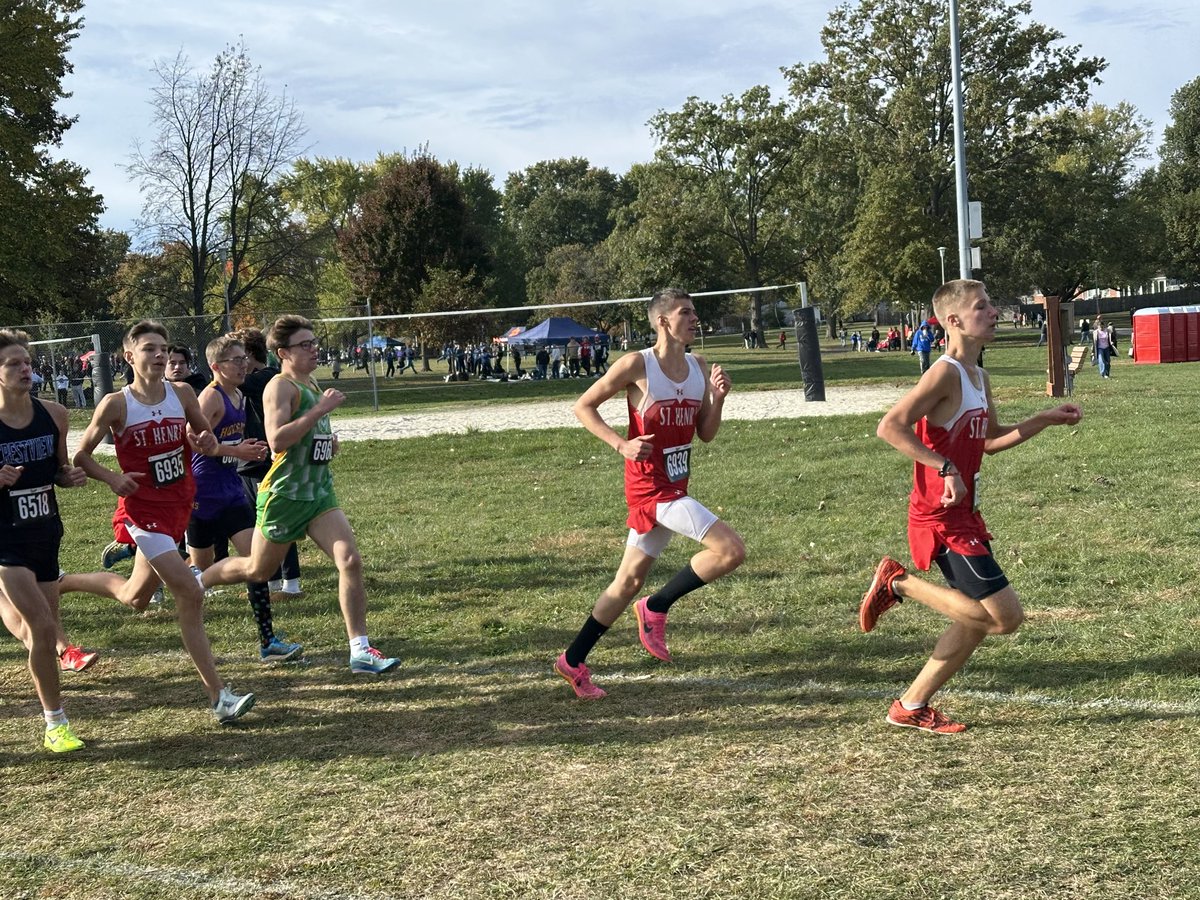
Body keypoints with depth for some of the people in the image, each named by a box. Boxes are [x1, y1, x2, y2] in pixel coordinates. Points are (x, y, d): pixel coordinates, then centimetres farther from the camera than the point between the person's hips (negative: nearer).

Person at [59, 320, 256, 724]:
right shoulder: (115, 405, -11)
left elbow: (207, 438, 13)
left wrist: (206, 443, -11)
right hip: (143, 511, -6)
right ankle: (219, 697, -9)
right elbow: (81, 455, -2)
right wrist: (112, 478, -19)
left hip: (178, 507, 6)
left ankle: (60, 583, 46)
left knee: (134, 599, 19)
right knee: (191, 595, -16)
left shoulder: (182, 394, 1)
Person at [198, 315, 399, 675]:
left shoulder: (311, 385, 13)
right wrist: (320, 410, -28)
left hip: (320, 493, 7)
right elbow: (277, 441, -29)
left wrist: (329, 442, 11)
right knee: (258, 570, 11)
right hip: (284, 496, -7)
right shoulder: (280, 386, -14)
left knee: (350, 561, -10)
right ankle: (196, 581, 40)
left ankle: (360, 650, -8)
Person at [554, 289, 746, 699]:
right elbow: (583, 406, -6)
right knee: (731, 549, -18)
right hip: (650, 485, -8)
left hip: (674, 486, 8)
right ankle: (656, 608, 0)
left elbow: (706, 434, 11)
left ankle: (573, 661, 25)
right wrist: (621, 445, -18)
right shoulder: (637, 365, -12)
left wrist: (718, 398, -7)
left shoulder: (697, 366, 8)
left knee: (629, 580, 14)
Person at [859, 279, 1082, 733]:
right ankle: (899, 584, 2)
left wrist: (1046, 419, 14)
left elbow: (991, 440, 23)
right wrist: (946, 468, -28)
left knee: (979, 619, 14)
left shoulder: (978, 377, 12)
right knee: (1006, 615, -9)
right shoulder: (946, 373, -18)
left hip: (964, 515, 10)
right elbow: (890, 426, -26)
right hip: (941, 520, -10)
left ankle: (911, 706, 22)